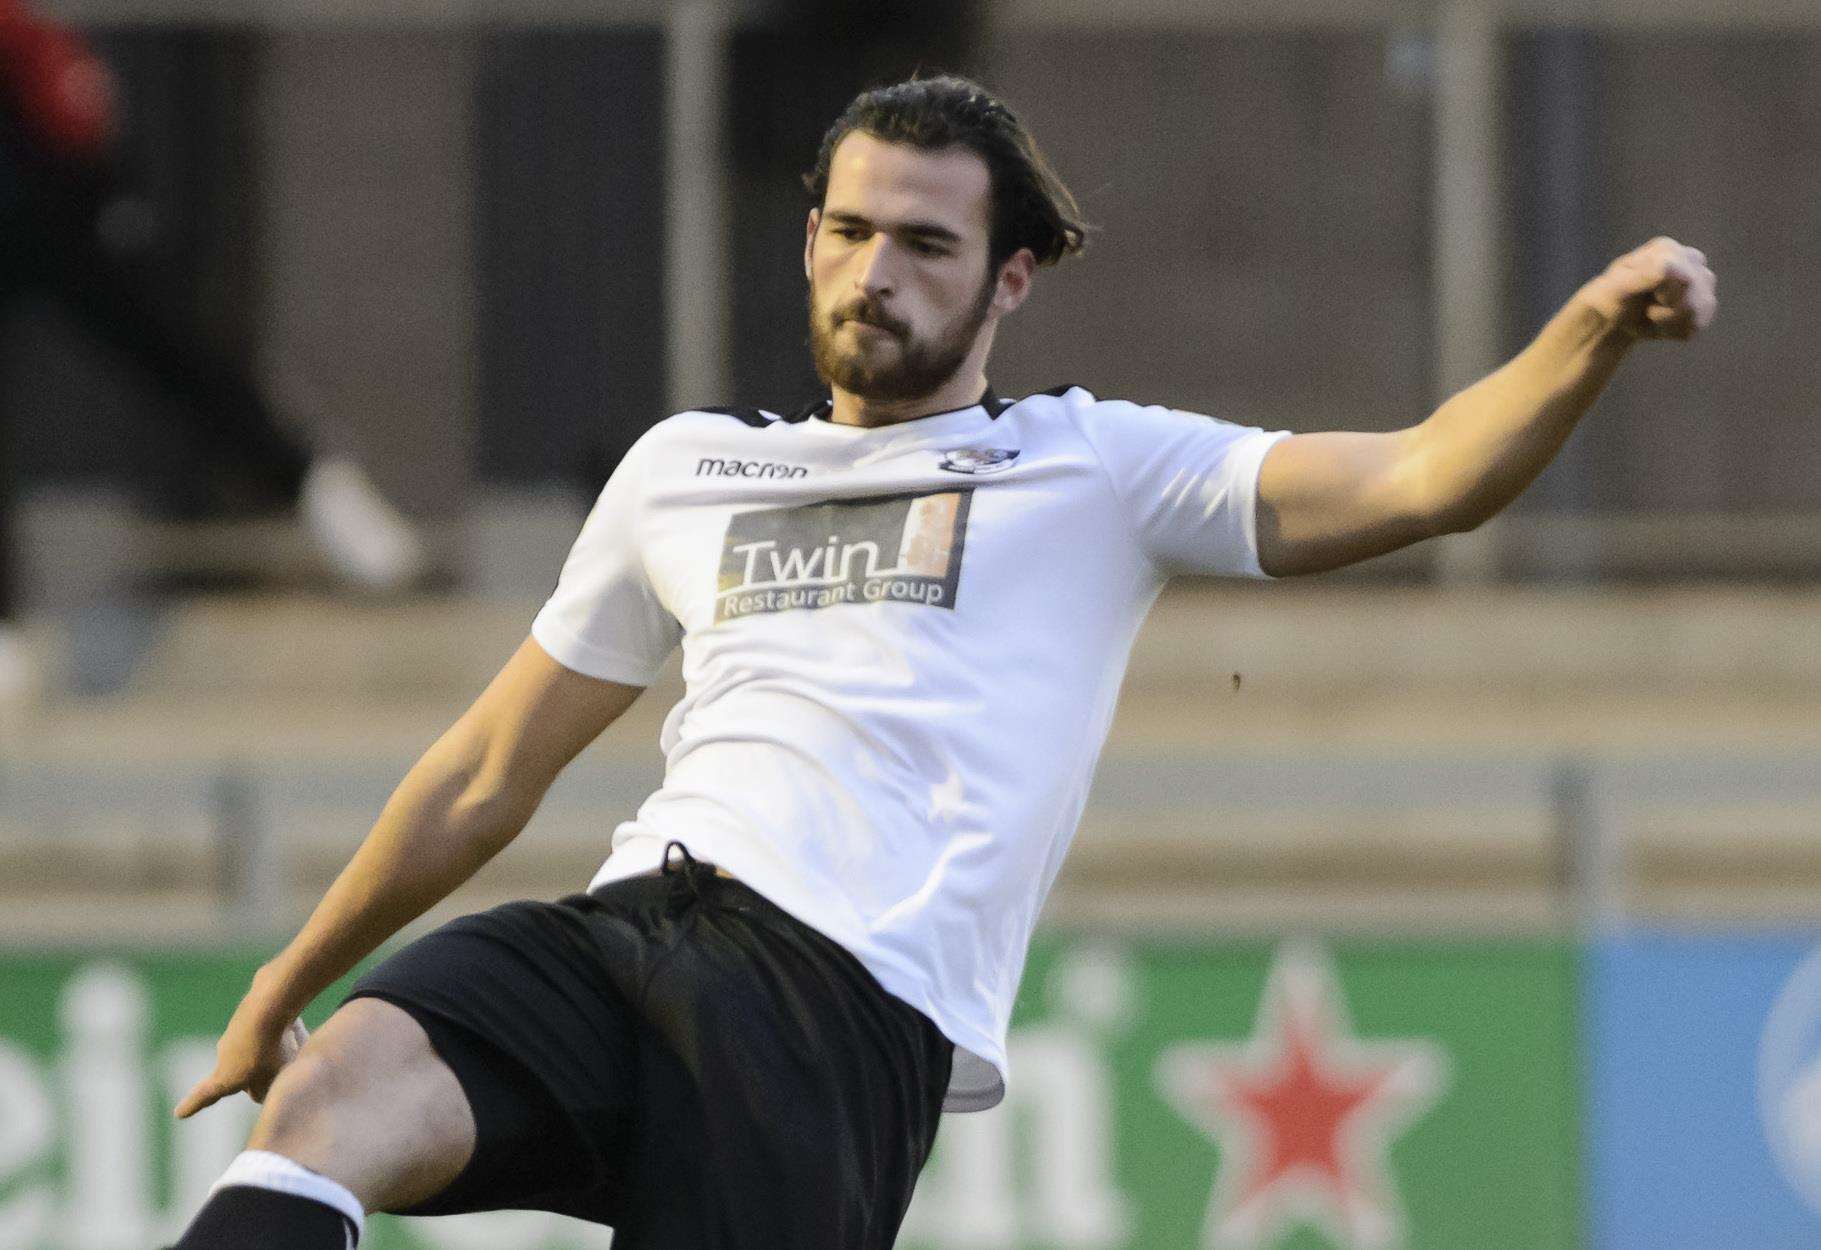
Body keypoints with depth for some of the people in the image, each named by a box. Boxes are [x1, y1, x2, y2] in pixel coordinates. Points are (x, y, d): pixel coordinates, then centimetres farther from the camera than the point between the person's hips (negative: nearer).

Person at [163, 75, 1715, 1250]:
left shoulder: (1094, 467, 15)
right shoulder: (685, 469, 27)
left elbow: (1419, 481, 3)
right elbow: (491, 773, 35)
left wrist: (1596, 330, -15)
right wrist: (284, 988, 36)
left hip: (855, 1007, -3)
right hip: (627, 929, 3)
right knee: (330, 1102, -27)